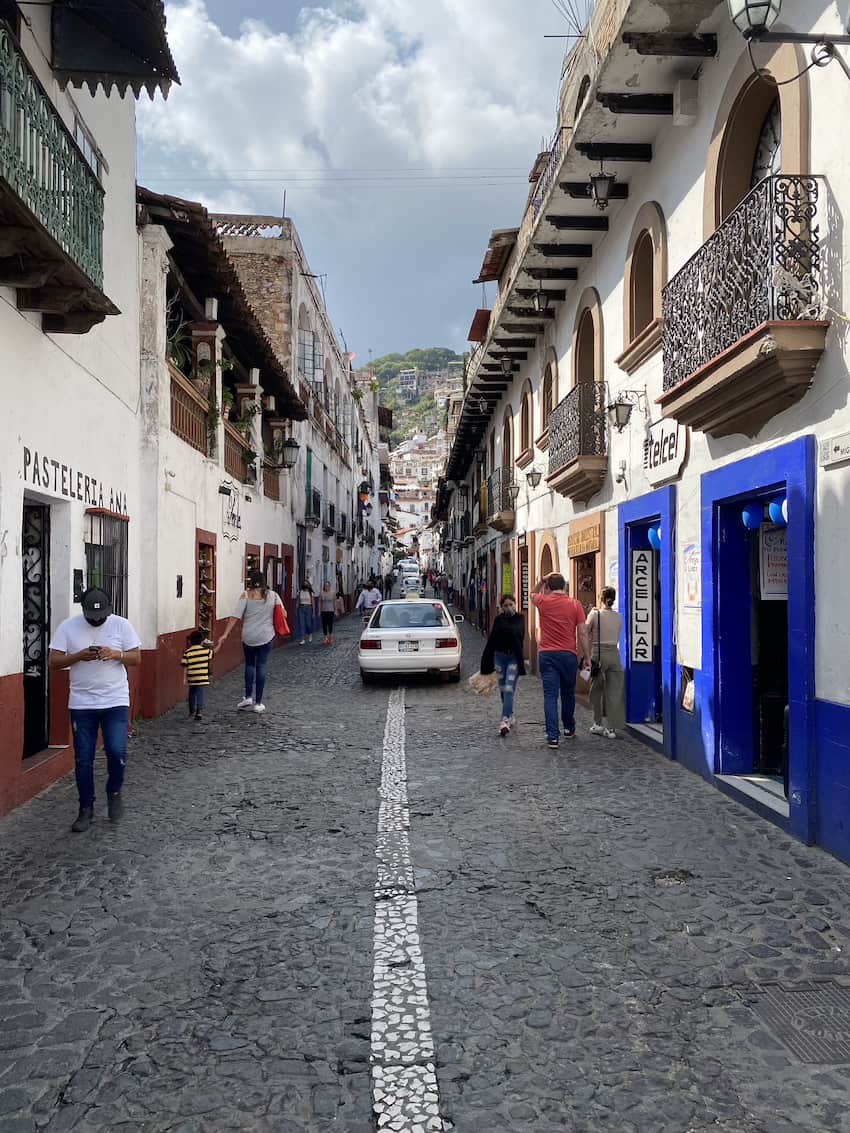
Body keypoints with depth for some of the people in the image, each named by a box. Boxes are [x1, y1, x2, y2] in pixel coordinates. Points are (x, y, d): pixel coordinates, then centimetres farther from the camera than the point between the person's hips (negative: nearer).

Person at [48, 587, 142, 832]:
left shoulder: (121, 625, -3)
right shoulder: (68, 627, -3)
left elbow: (136, 658, -1)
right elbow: (53, 662, -4)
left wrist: (115, 654, -20)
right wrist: (79, 656, -20)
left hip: (116, 702, -1)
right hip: (81, 704, 1)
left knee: (117, 752, -10)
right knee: (83, 760, 5)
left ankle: (114, 792, 19)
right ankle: (86, 809, 20)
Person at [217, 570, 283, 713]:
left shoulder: (246, 595, -4)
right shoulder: (273, 595, 1)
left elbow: (236, 616, -10)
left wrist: (225, 634, -10)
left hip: (248, 636, 0)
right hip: (266, 636, 0)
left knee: (249, 664, 19)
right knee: (261, 666, 5)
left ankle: (248, 697, 12)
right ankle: (258, 703, 5)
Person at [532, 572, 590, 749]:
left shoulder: (543, 602, -2)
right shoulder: (575, 605, -2)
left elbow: (534, 594, 24)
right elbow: (582, 633, -3)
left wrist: (542, 580, 18)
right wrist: (587, 656, 3)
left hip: (547, 654, -1)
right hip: (569, 655, 1)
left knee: (550, 695, -3)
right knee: (568, 693, 18)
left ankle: (553, 736, -10)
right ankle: (569, 728, 35)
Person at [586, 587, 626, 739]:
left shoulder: (594, 614, -6)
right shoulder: (619, 617, 5)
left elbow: (586, 634, -1)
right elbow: (617, 637, 10)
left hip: (598, 654, -2)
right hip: (614, 654, 2)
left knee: (596, 690, 13)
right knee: (614, 693, 4)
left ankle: (598, 723, 17)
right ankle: (611, 728, 2)